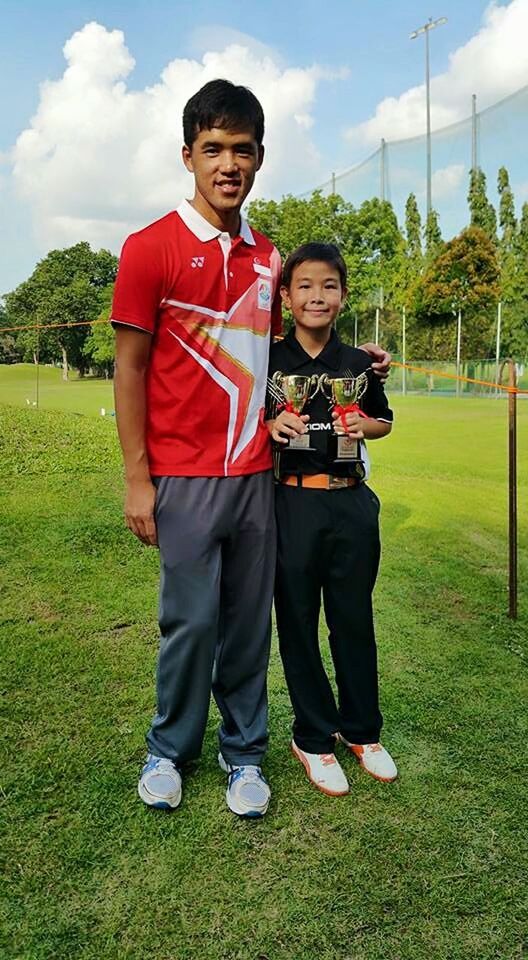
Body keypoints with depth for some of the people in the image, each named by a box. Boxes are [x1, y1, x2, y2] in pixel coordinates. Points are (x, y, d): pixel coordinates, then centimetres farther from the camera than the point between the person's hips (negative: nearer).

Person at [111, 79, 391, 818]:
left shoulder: (267, 260, 12)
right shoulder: (150, 249, -4)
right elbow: (129, 368, -6)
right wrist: (137, 479, -9)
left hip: (256, 473, 5)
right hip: (184, 477, -4)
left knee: (249, 620, 10)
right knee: (191, 621, 3)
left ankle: (244, 752, 28)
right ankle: (169, 750, 27)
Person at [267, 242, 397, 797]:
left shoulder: (359, 365, 5)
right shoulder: (267, 361, -2)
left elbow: (385, 421, 18)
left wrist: (364, 425, -4)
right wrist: (272, 427, -15)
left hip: (352, 503, 2)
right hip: (293, 504, -2)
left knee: (354, 619, 12)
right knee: (298, 622, 8)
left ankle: (361, 730, 33)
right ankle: (313, 738, 27)